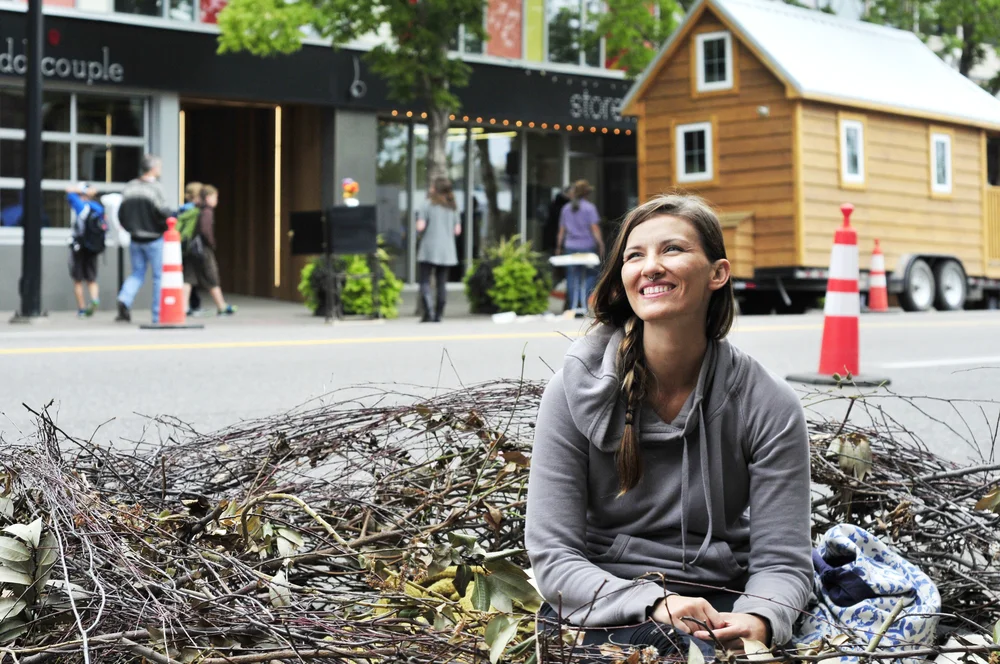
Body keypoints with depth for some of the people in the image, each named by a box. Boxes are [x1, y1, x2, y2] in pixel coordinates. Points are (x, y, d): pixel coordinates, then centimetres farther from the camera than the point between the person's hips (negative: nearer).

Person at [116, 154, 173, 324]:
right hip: (154, 239, -5)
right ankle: (158, 315, 5)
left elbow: (121, 213, 7)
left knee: (137, 274, 16)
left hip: (135, 239, 5)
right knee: (159, 277, 5)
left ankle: (124, 300, -10)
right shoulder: (155, 188, -14)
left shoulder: (129, 187, 5)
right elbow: (164, 213, -18)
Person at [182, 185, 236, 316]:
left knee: (188, 279, 3)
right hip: (203, 249, -8)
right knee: (212, 280, 3)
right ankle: (222, 307, 13)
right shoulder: (207, 211, -12)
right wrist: (212, 243, -11)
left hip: (191, 248, 8)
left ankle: (184, 307, -4)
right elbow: (205, 229, -24)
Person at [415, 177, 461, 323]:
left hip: (429, 249, -4)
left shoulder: (428, 205, -7)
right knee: (441, 284, 8)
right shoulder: (453, 207, 8)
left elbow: (420, 227, -13)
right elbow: (457, 230, 8)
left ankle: (428, 312, -18)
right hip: (447, 250, 4)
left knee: (425, 282, -2)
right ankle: (438, 315, 7)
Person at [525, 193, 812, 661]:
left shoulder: (768, 406, -4)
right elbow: (552, 556, -7)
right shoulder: (577, 390, -5)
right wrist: (655, 603, -24)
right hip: (604, 606, -2)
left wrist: (758, 619, -26)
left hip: (720, 602, 2)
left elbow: (782, 561, -3)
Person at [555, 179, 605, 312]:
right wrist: (600, 244, -3)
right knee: (590, 276, 3)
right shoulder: (589, 208, -4)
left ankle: (572, 306, 5)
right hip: (587, 246, -4)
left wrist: (559, 247, 18)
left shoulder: (566, 208, 10)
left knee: (572, 278, 5)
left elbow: (562, 230, 13)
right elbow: (595, 228, -8)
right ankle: (587, 305, -6)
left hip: (571, 247, 4)